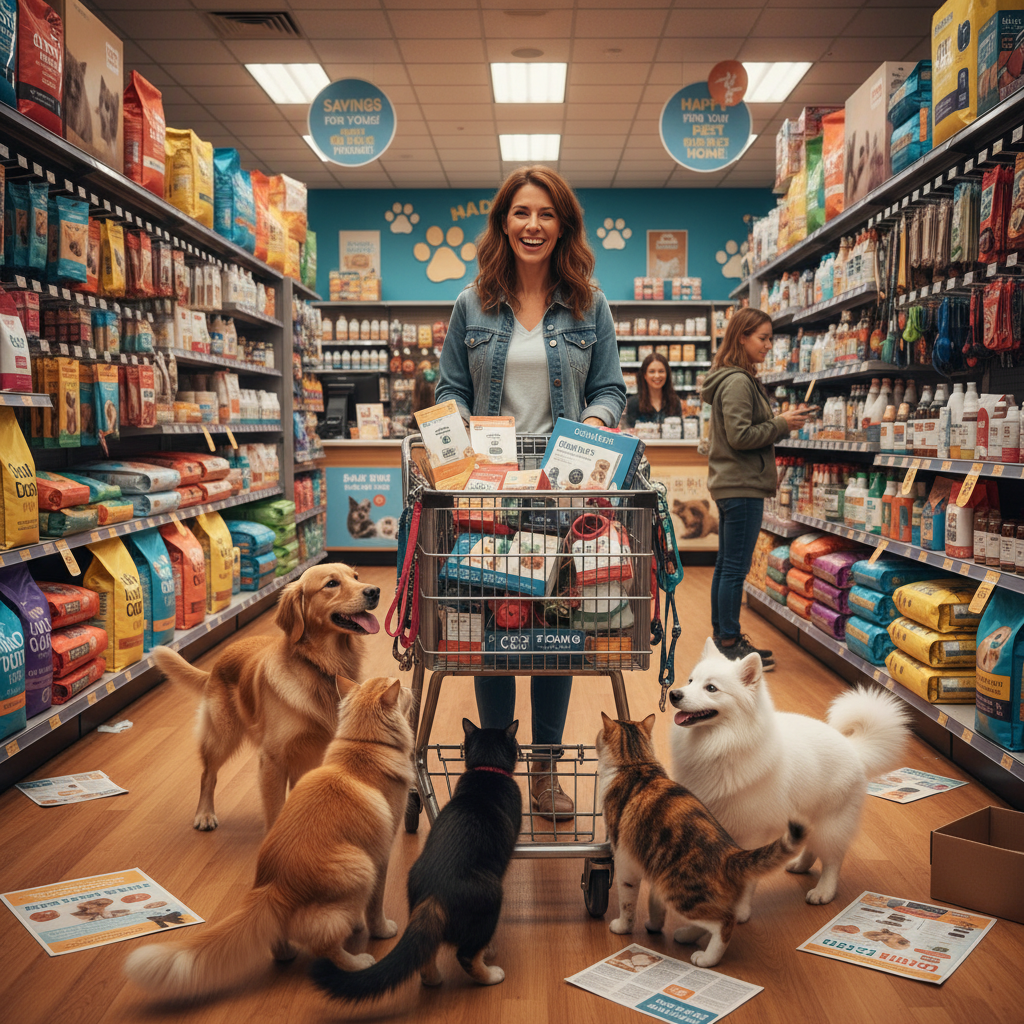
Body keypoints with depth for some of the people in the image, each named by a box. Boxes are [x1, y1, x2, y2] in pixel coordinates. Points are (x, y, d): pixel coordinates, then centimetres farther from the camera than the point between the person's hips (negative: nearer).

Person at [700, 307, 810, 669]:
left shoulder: (738, 379, 16)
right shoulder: (738, 382, -16)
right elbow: (741, 436, -21)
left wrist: (781, 421, 7)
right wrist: (782, 425, -12)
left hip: (731, 485, 11)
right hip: (742, 486, -11)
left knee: (725, 565, 15)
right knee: (735, 568, -5)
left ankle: (723, 635, 23)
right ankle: (730, 642, 2)